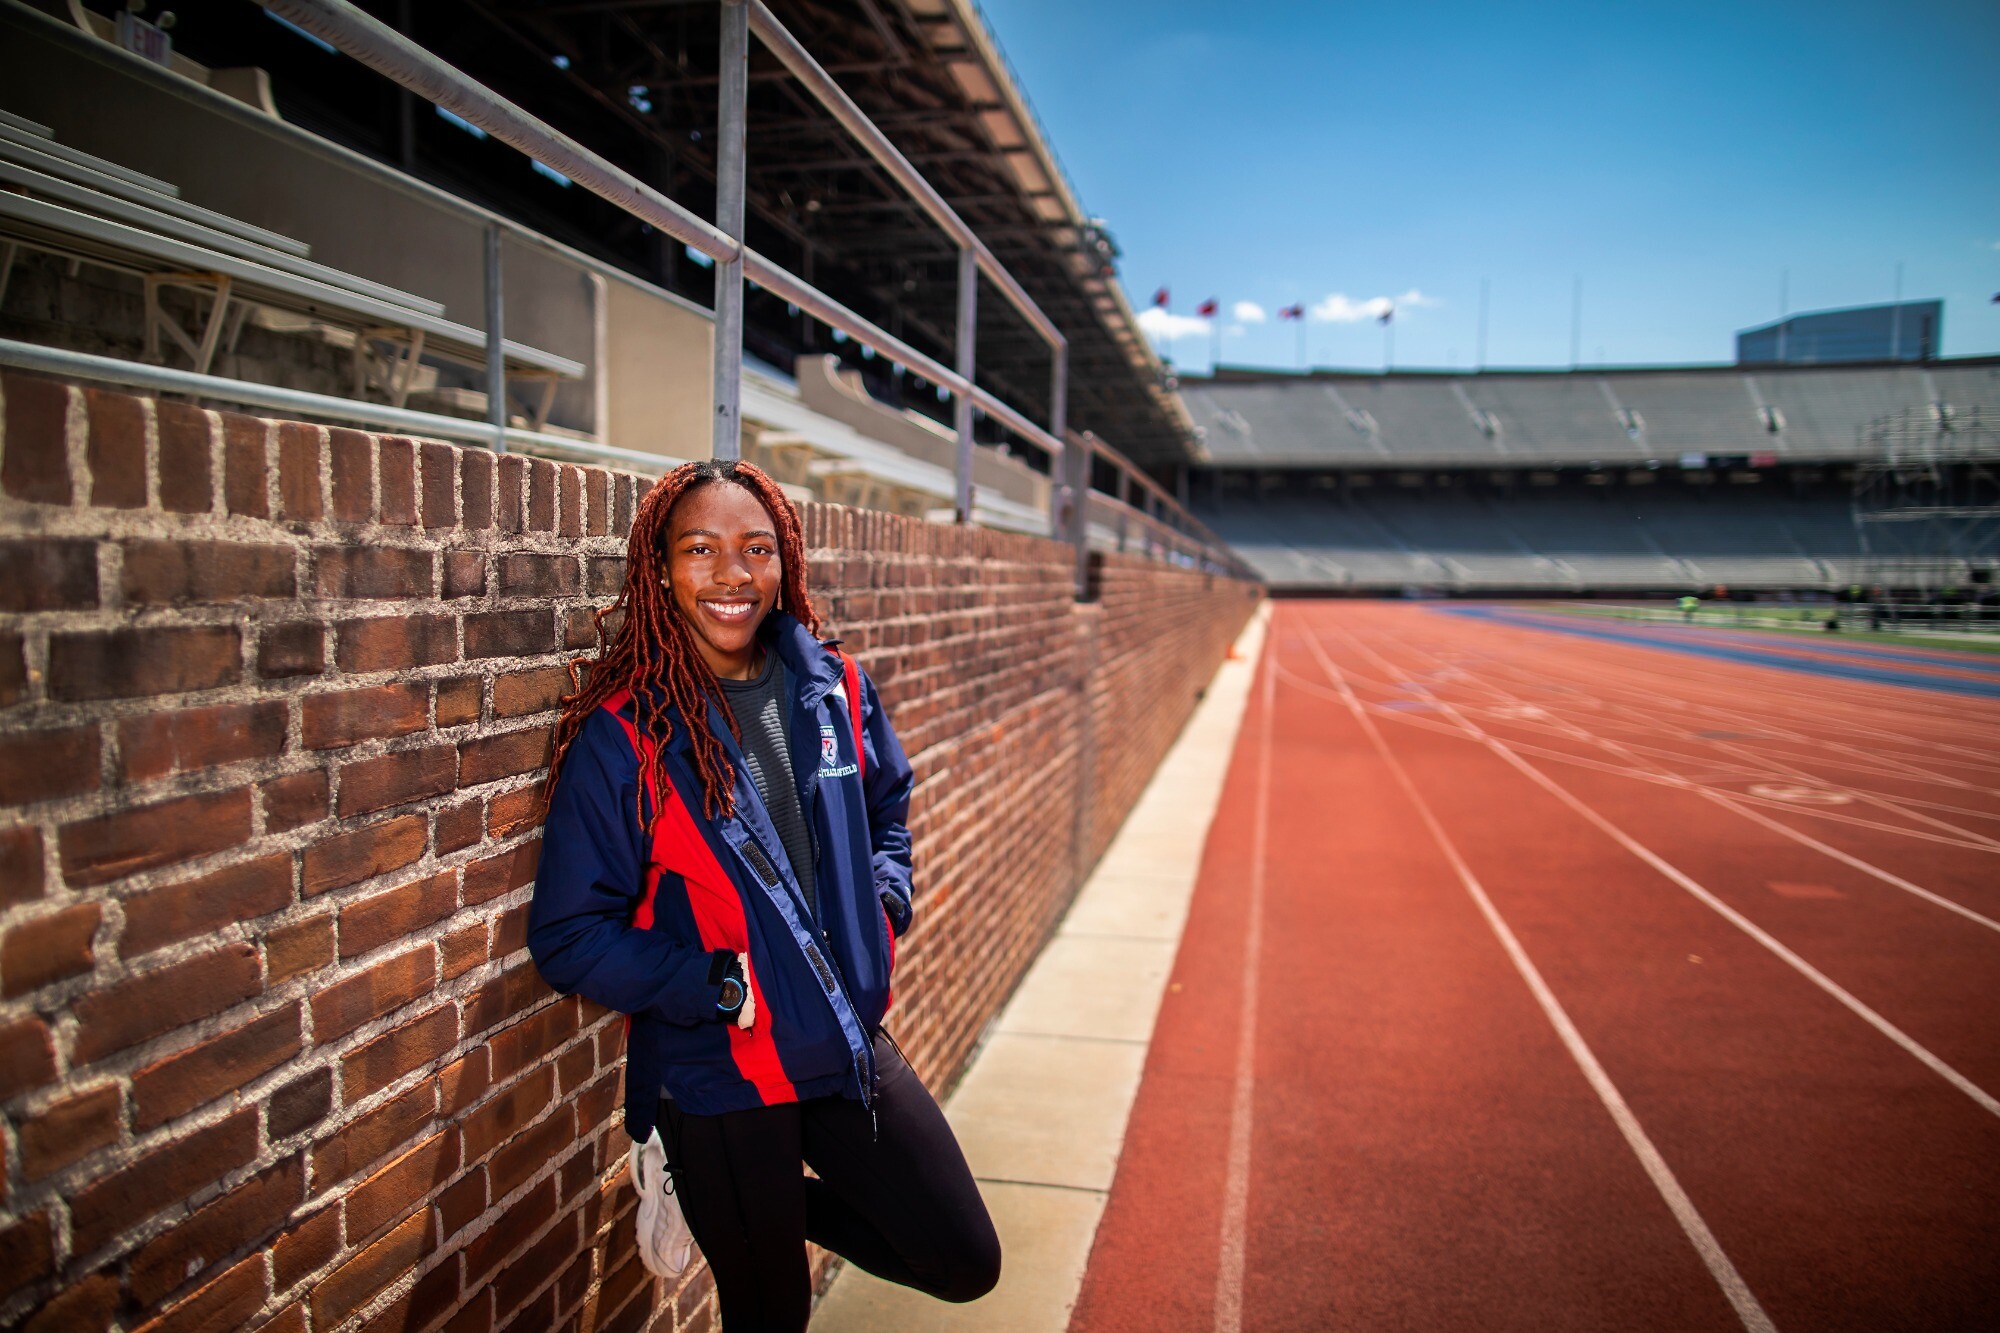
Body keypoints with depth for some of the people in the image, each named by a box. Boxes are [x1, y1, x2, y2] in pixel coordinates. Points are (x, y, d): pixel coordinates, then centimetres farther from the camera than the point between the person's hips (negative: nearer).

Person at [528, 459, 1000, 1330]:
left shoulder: (833, 688, -2)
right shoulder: (622, 735, -15)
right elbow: (569, 937, -12)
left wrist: (883, 897, -1)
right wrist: (714, 984, -20)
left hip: (853, 1051, 4)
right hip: (720, 1086, -4)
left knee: (966, 1263, 15)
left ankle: (795, 1206, 35)